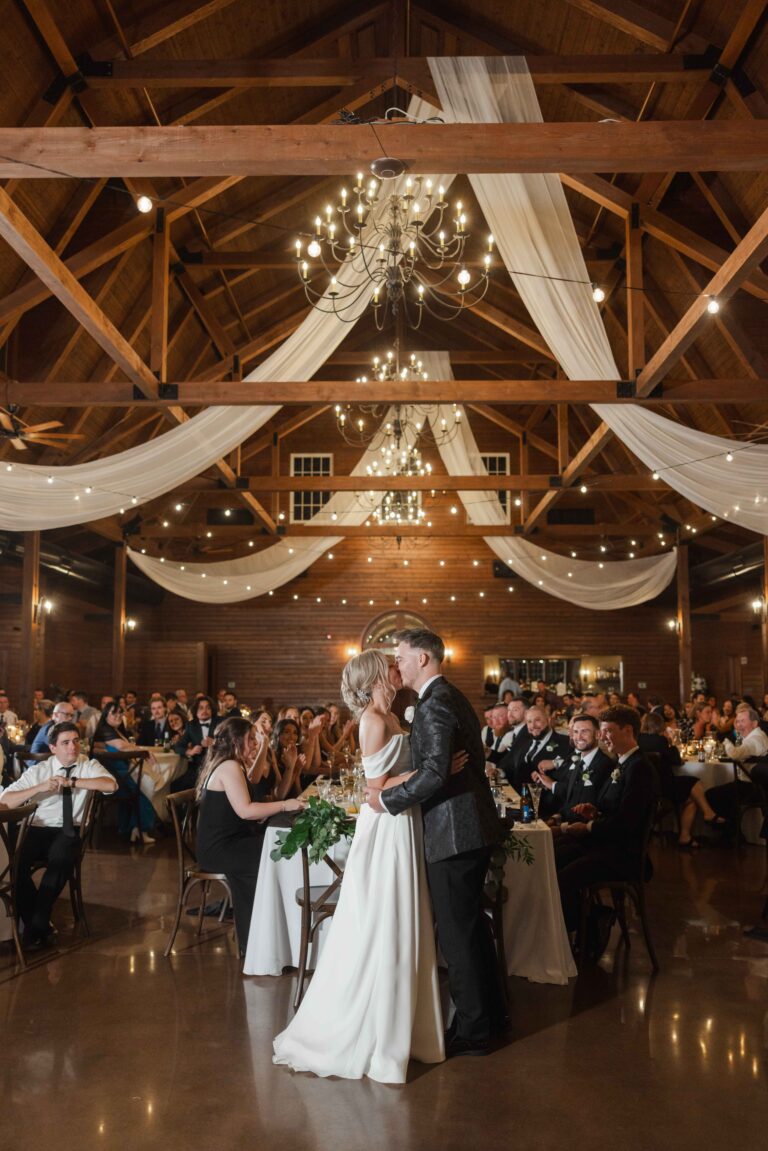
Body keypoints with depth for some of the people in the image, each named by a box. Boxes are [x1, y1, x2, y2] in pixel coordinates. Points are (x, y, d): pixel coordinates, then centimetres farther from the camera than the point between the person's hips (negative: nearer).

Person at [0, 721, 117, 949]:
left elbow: (111, 785, -17)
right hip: (40, 828, 1)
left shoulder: (89, 765, 4)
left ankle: (38, 924, -18)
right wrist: (41, 787, -17)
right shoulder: (38, 771, 5)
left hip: (70, 830, -1)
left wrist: (71, 782, -19)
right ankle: (31, 920, -7)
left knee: (60, 859, -33)